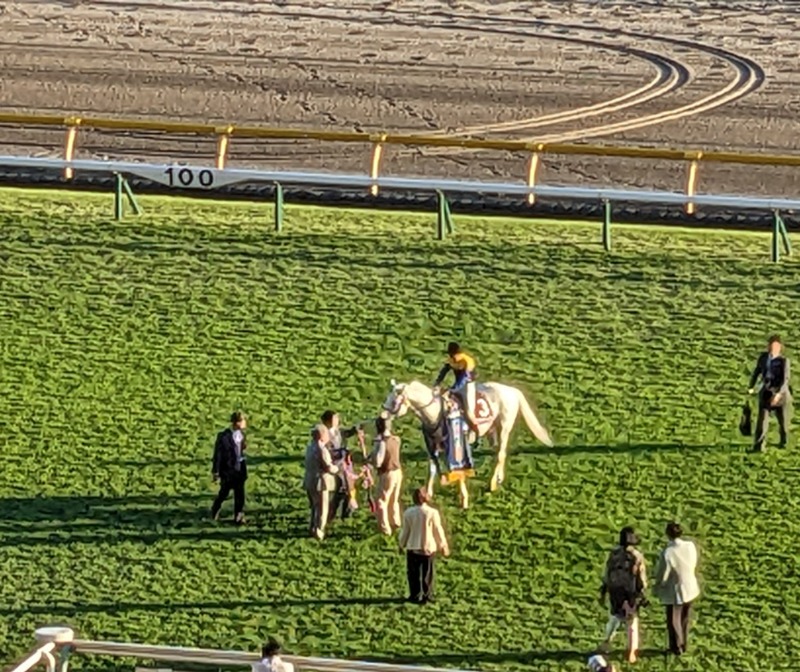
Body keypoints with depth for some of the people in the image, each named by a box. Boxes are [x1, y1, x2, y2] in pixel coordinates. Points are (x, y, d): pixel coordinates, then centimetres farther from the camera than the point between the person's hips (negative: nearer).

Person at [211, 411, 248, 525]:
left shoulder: (241, 434, 1)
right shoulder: (223, 436, -17)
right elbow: (217, 454, -11)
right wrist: (215, 471, -8)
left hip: (239, 469, 5)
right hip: (227, 470, -5)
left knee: (240, 494, 4)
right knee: (224, 493, 10)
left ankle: (238, 517, 13)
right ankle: (215, 510, 36)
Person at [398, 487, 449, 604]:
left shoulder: (408, 513, -9)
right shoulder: (432, 513, -12)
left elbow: (405, 531, 0)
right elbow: (438, 531, -4)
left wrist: (402, 544, 16)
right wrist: (443, 546, 8)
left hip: (413, 548, 0)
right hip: (429, 548, 0)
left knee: (414, 573, 9)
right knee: (427, 573, 12)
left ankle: (416, 596, 9)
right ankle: (427, 595, 14)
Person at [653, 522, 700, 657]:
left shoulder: (667, 553, -31)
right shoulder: (690, 546, -17)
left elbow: (662, 574, -19)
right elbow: (693, 565, 0)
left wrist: (658, 586, 2)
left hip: (675, 591, -5)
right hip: (690, 588, 5)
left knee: (674, 621, 18)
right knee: (685, 619, 24)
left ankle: (677, 647, 32)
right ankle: (683, 645, 38)